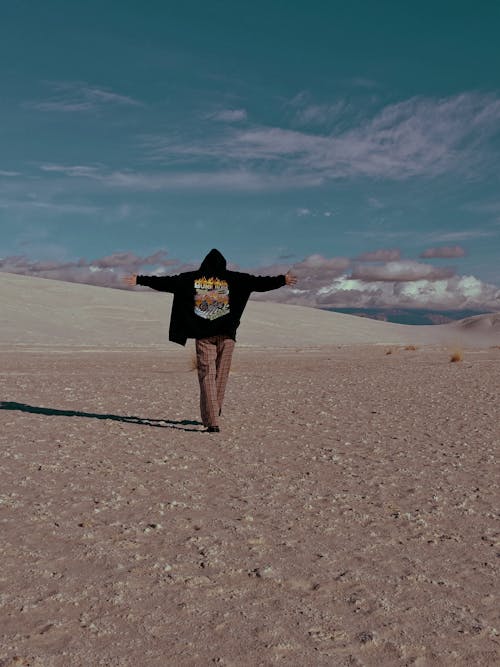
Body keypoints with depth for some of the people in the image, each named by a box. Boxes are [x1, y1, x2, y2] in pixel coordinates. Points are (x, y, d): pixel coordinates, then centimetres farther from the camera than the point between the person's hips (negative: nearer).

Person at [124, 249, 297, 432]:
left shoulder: (190, 279, 7)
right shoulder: (233, 278, 6)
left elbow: (164, 281, 8)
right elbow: (259, 282, 6)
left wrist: (139, 279, 16)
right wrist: (282, 280, 15)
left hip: (203, 335, 0)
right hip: (226, 334, 0)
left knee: (207, 376, -1)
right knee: (221, 375, 10)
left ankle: (212, 421, -8)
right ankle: (213, 415, 18)